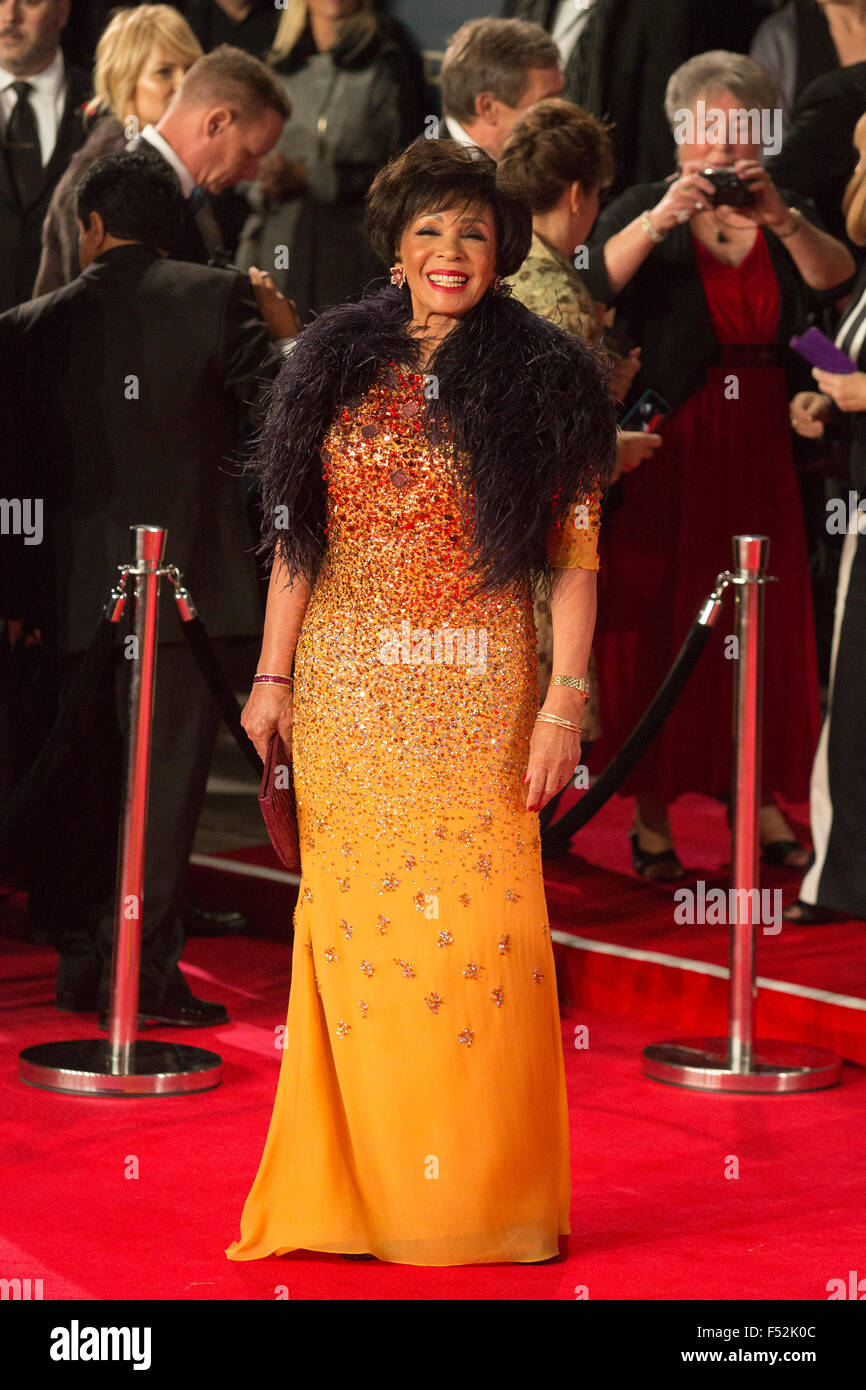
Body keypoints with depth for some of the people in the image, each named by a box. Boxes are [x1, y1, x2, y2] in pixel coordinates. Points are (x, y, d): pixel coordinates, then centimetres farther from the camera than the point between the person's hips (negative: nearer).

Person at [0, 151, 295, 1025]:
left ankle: (79, 963, 19)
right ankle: (144, 966, -5)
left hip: (73, 590, 3)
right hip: (186, 583, -3)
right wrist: (282, 329, 13)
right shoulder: (216, 297, -4)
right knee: (169, 773, -1)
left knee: (80, 778, 13)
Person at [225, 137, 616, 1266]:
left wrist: (564, 704, -10)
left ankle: (483, 1192, 9)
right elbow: (296, 538, 12)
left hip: (475, 695, -3)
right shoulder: (339, 366, 10)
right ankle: (354, 1184, 14)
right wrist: (273, 676, 7)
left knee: (472, 921, -3)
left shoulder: (539, 381, 1)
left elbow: (574, 560, -3)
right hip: (344, 694, 3)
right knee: (352, 915, 3)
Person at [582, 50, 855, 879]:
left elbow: (834, 280, -10)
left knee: (764, 625, 4)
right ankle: (651, 810, 6)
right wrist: (662, 219, -32)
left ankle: (760, 801, 14)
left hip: (761, 454, 3)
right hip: (667, 455, -3)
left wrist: (780, 218, -28)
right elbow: (595, 283, -16)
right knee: (659, 624, -2)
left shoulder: (786, 217, 10)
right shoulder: (644, 211, 2)